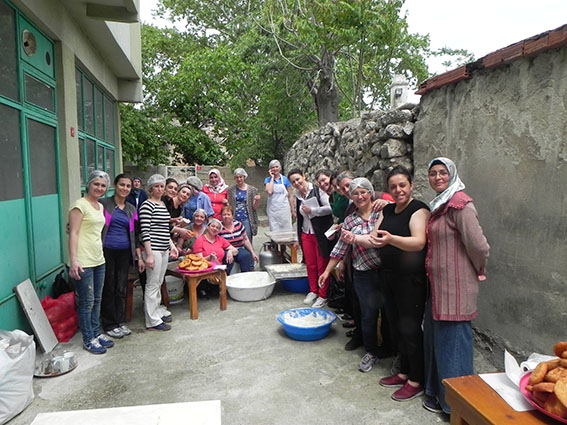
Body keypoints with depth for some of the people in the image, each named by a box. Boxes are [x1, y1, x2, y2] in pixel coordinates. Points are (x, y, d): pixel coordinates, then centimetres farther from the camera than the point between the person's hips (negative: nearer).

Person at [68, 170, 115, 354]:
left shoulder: (100, 206, 14)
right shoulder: (80, 205, -10)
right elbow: (73, 233, -16)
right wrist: (73, 261, -22)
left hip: (99, 260, 8)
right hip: (83, 262, -8)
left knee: (97, 299, 15)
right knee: (87, 301, 1)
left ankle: (96, 334, 28)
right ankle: (88, 340, 15)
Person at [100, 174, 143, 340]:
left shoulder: (131, 209, 11)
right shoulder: (103, 203, -2)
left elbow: (135, 234, 13)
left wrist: (139, 257, 10)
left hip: (125, 253, 4)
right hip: (107, 251, -4)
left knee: (122, 288, 9)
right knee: (108, 288, 3)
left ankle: (120, 322, 22)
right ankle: (109, 325, 16)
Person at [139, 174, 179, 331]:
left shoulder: (163, 205, 15)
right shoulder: (147, 205, -11)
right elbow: (145, 231, -16)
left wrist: (172, 246, 17)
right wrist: (149, 254, -20)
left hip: (164, 249, 8)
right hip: (153, 249, -8)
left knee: (159, 283, 16)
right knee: (152, 284, -2)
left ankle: (158, 311, 28)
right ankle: (153, 321, 6)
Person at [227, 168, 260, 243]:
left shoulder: (252, 190, 5)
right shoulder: (231, 190, 8)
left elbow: (254, 207, 5)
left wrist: (257, 200, -14)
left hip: (246, 219, -1)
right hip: (234, 219, 1)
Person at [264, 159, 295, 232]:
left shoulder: (285, 179, 5)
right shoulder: (268, 180, 4)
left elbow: (290, 196, 8)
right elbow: (269, 192, -17)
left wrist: (293, 210, 5)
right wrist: (272, 178, -8)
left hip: (284, 209, 1)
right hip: (273, 210, 0)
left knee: (286, 230, 2)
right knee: (274, 231, 1)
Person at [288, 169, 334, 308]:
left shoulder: (317, 190, -10)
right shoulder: (298, 196, 10)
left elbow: (330, 208, -17)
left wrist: (312, 210, -20)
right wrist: (297, 238, 19)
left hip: (320, 233, -6)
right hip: (306, 234, 6)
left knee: (322, 265, 2)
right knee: (310, 264, 11)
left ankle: (323, 296, 14)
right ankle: (313, 291, 28)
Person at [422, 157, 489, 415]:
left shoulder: (459, 203, -17)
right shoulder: (438, 205, 13)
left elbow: (478, 245, -20)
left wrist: (480, 272, -6)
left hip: (456, 285, -9)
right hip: (438, 283, 9)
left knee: (453, 341, 4)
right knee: (434, 337, 18)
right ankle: (438, 392, 37)